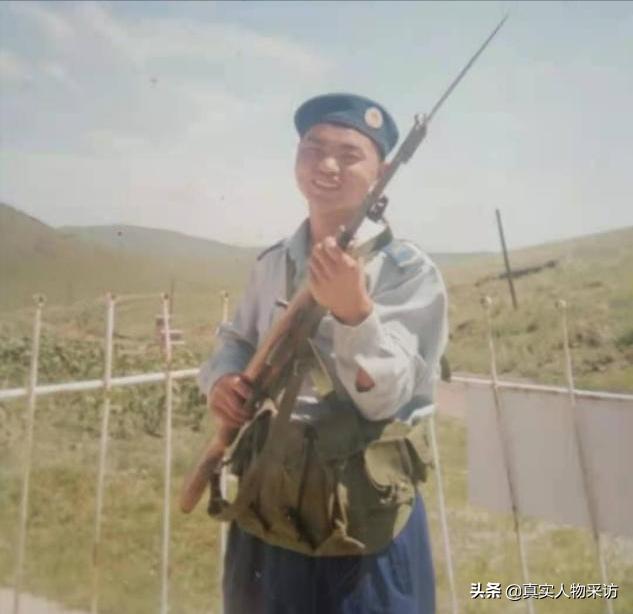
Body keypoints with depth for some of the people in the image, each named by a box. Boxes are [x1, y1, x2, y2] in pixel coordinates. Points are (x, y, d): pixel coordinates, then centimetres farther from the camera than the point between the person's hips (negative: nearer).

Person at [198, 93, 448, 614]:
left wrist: (354, 309, -35)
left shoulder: (408, 271, -13)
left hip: (366, 510, -5)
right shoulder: (271, 263, 3)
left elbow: (387, 400, -20)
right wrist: (222, 380, -8)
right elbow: (237, 342, 14)